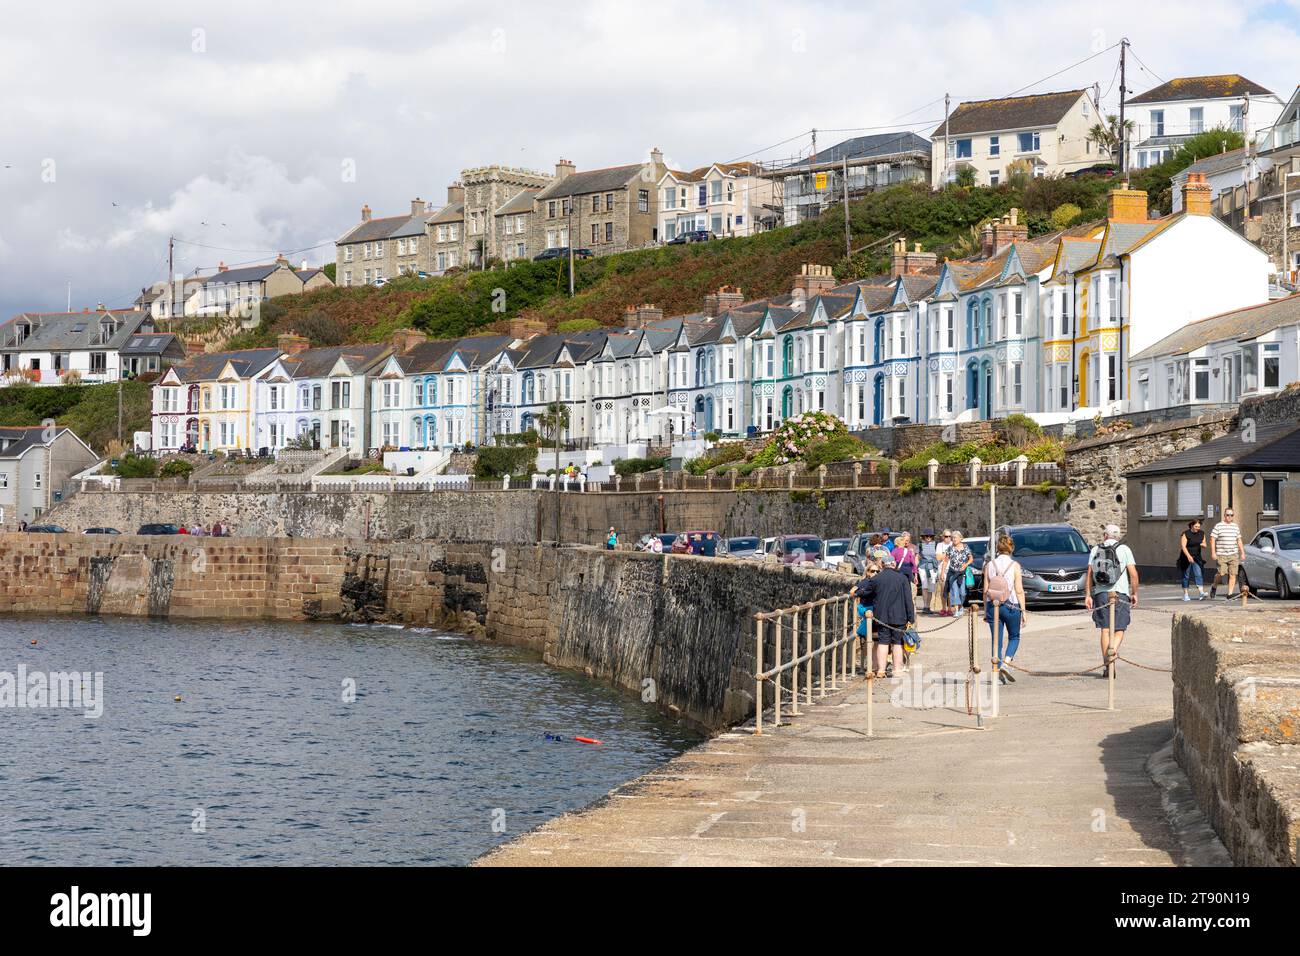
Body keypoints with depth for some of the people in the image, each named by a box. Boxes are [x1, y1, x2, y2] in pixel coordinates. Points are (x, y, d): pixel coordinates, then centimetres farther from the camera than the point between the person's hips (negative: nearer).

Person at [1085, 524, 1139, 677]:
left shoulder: (1095, 550, 9)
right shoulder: (1124, 549, 3)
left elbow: (1089, 574, 3)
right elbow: (1133, 573, -2)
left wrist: (1088, 595, 3)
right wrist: (1134, 593, 6)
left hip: (1100, 594, 2)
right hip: (1120, 594, -2)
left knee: (1105, 629, 5)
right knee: (1119, 629, 5)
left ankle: (1108, 665, 2)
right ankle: (1113, 649, -26)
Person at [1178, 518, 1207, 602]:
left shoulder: (1201, 534, 6)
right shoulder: (1185, 534, -10)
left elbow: (1204, 544, 18)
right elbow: (1183, 546, -19)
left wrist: (1203, 544, -8)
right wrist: (1189, 556, -33)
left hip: (1197, 558, 3)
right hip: (1186, 558, -3)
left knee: (1199, 574, -12)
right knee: (1186, 576, 3)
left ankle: (1201, 593, -23)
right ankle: (1185, 594, 13)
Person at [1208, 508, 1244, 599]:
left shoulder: (1236, 527, 15)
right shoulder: (1218, 526, 0)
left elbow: (1239, 540, 20)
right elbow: (1212, 539, -3)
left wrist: (1242, 552, 14)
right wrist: (1213, 552, -10)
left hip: (1234, 555, 4)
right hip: (1221, 555, -4)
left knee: (1233, 575, -3)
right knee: (1221, 573, -13)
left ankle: (1230, 594, 1)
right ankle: (1214, 587, 14)